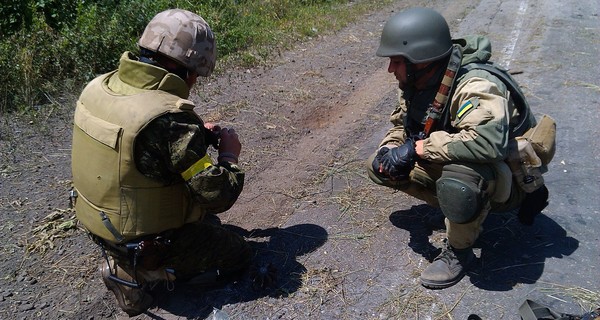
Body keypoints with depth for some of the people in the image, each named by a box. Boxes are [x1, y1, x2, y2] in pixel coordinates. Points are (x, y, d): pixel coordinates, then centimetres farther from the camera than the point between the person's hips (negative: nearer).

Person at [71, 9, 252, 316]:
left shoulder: (98, 86, -7)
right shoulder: (171, 117, -33)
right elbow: (218, 195, -26)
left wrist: (194, 135, 4)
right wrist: (229, 154, -7)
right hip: (148, 245, -8)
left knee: (208, 220, 28)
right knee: (239, 255, 13)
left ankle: (125, 262, 15)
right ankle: (139, 273, 3)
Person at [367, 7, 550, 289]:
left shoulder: (475, 87, -32)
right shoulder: (418, 84, -6)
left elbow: (488, 141, -50)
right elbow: (401, 124, 9)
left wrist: (418, 147, -38)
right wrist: (389, 149, -15)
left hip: (508, 178, -8)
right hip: (451, 163, 8)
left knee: (457, 179, -43)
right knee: (380, 167, -1)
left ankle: (458, 252, -13)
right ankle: (461, 207, 6)